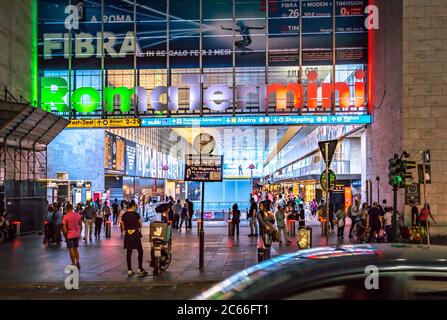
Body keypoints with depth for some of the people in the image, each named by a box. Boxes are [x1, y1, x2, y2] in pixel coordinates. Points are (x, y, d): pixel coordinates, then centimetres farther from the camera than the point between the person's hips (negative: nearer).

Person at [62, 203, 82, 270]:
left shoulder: (65, 216, -11)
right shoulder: (78, 215, 2)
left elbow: (64, 227, -15)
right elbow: (81, 225, 8)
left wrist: (65, 235, -4)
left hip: (69, 235, -4)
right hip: (77, 234, 5)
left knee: (71, 250, 5)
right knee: (75, 249, 18)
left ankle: (74, 264, 8)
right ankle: (78, 262, 14)